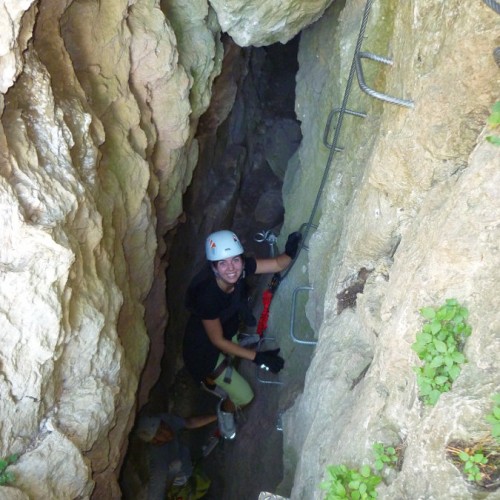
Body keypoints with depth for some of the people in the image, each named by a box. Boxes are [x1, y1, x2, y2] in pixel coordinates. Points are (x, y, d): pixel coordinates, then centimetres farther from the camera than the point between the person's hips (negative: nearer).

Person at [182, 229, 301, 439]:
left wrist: (290, 252, -41)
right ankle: (225, 410, 37)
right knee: (244, 397, 4)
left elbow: (278, 264, -18)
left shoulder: (241, 266, -27)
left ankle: (214, 378, 69)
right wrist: (257, 357, -27)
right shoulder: (207, 295, -40)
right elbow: (217, 340, -28)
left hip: (230, 331, 6)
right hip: (205, 347, -6)